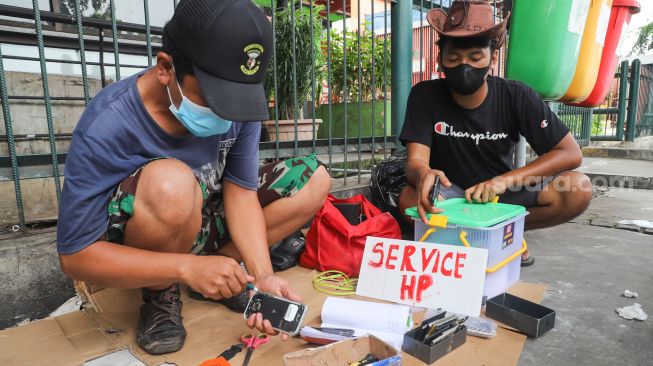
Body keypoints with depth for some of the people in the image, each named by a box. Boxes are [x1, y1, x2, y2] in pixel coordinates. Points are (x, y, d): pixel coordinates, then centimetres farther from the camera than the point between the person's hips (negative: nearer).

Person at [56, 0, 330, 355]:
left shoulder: (236, 104, -17)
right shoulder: (106, 127, -29)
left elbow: (240, 190, -13)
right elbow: (74, 255, -23)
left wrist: (262, 274, -26)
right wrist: (188, 266, -34)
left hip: (203, 221, 5)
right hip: (135, 239, -4)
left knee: (314, 179, -7)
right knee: (171, 184, -39)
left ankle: (217, 267, -8)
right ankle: (160, 293, -9)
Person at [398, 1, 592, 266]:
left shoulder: (517, 96, -12)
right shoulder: (425, 95, -14)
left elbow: (571, 153, -12)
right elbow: (415, 161, -22)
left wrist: (505, 180, -27)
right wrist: (423, 174, -48)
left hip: (503, 193, 1)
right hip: (449, 194, -1)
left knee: (578, 189, -23)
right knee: (411, 198, -34)